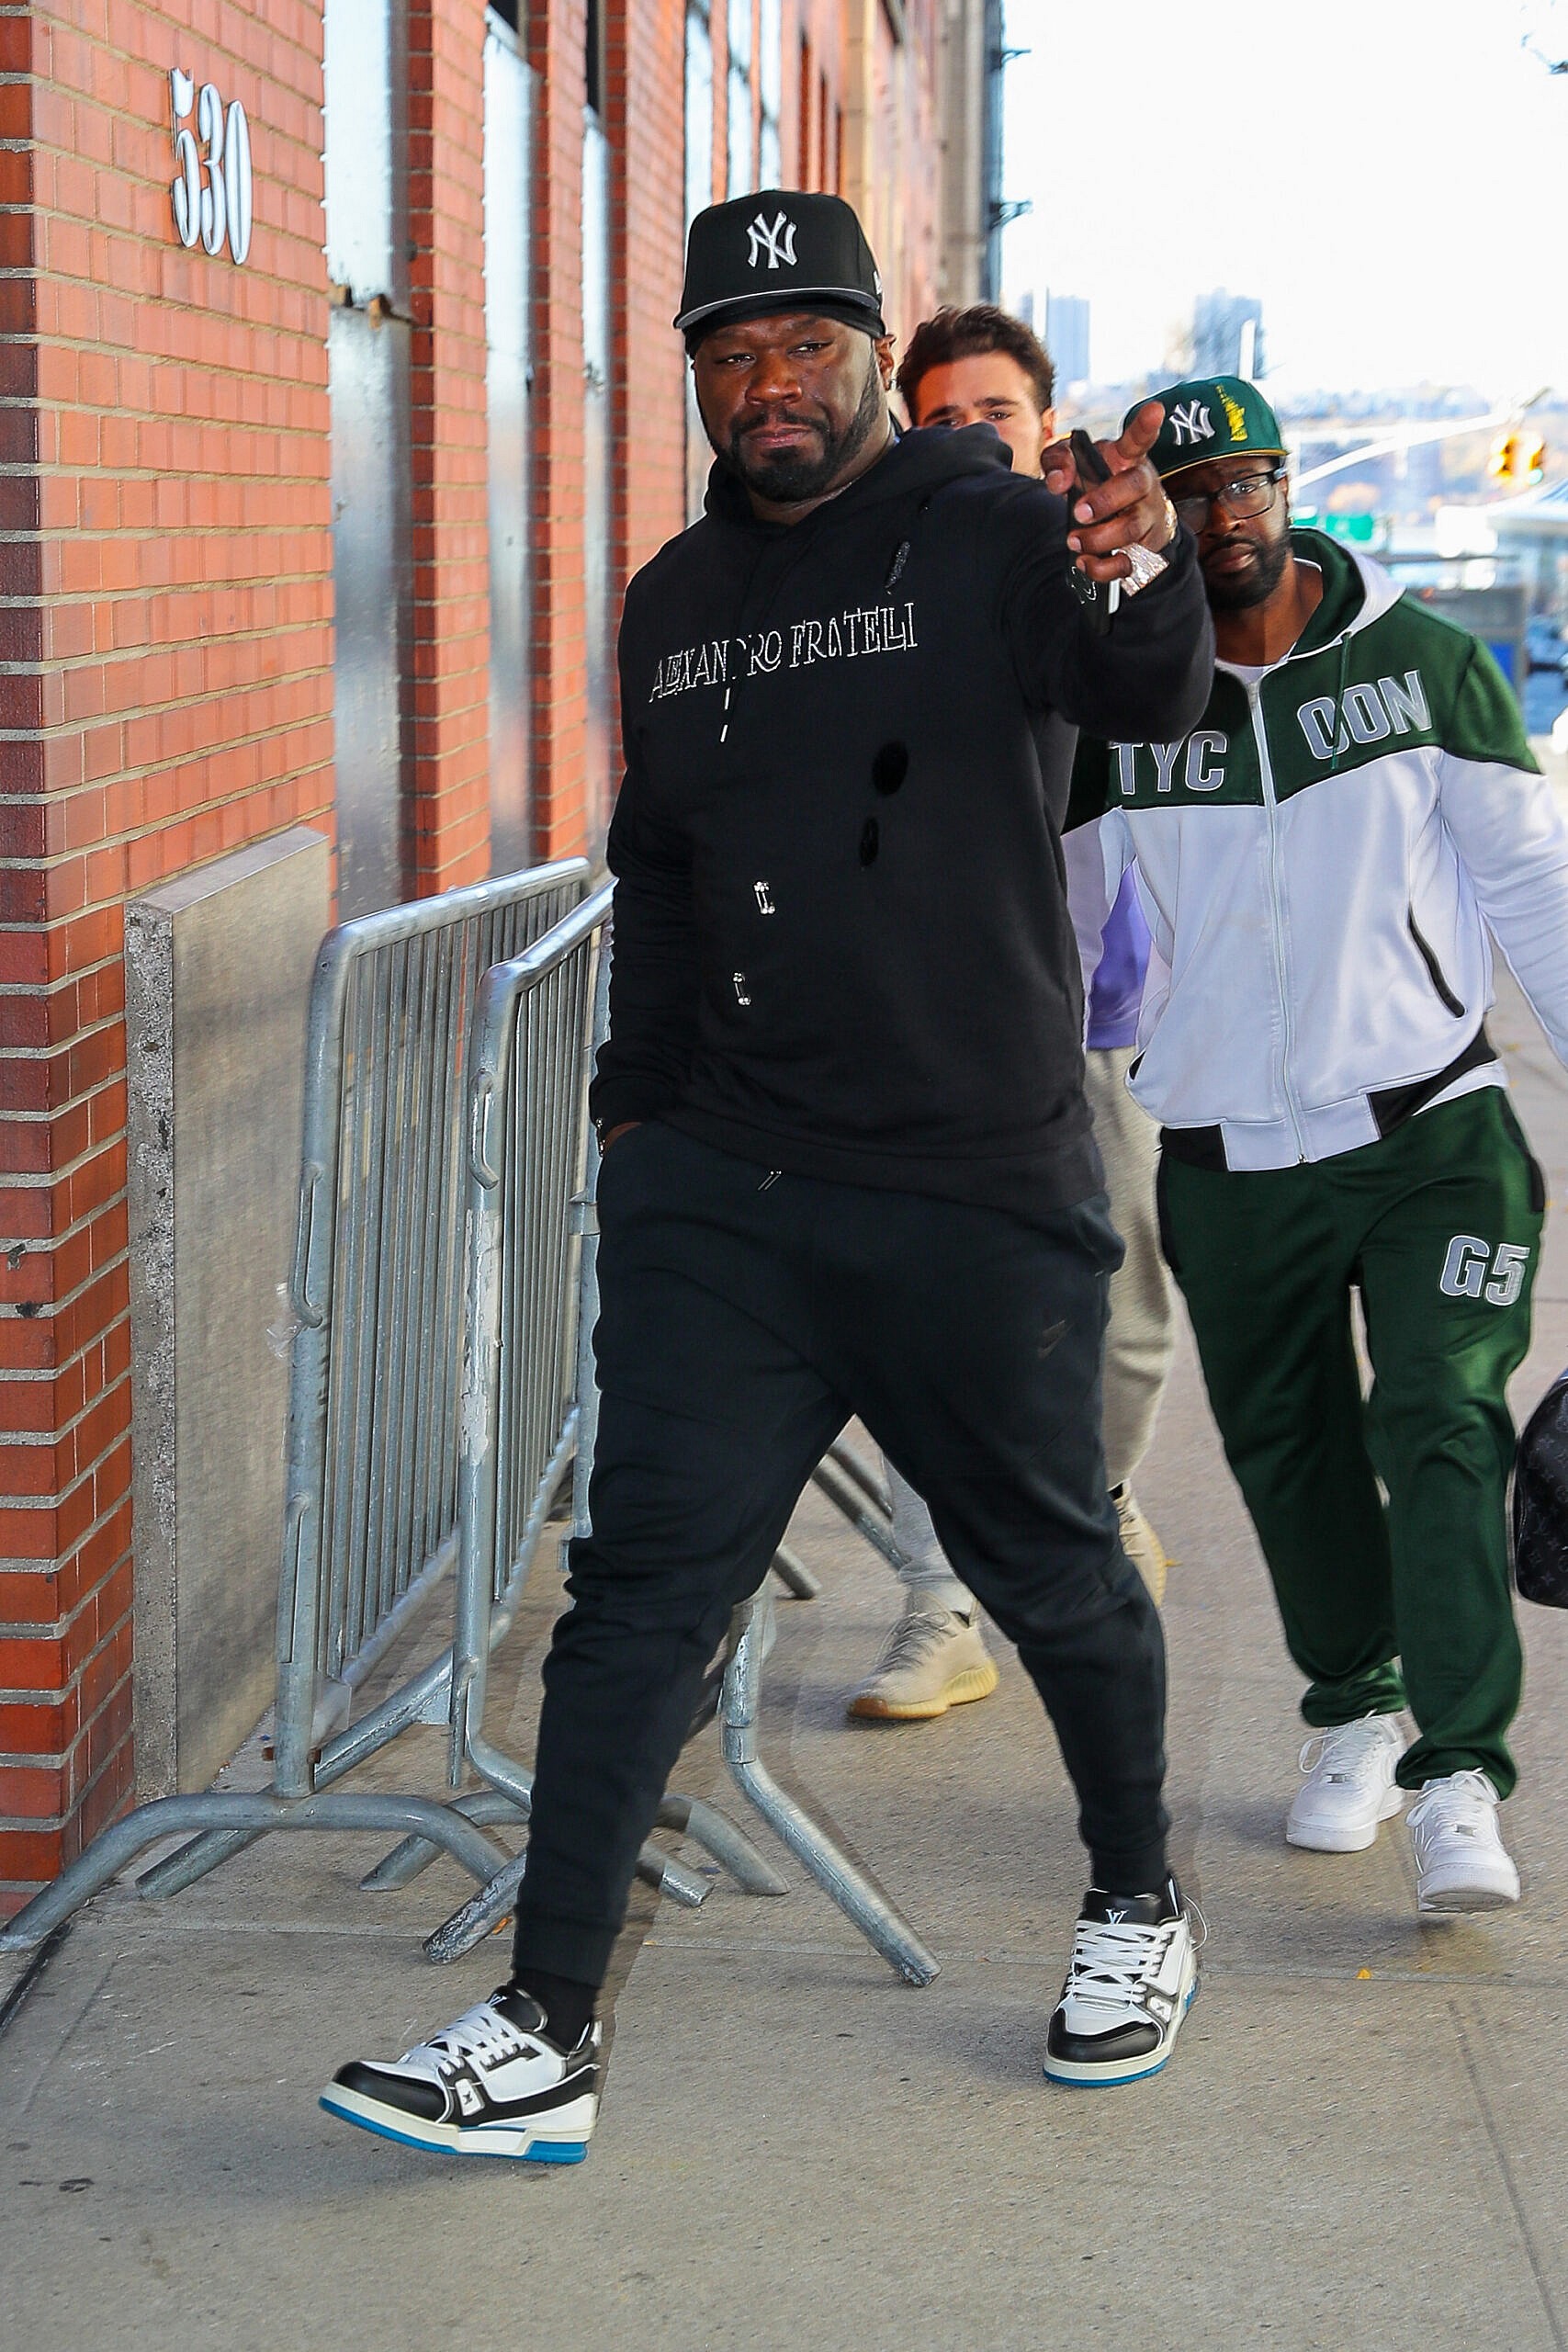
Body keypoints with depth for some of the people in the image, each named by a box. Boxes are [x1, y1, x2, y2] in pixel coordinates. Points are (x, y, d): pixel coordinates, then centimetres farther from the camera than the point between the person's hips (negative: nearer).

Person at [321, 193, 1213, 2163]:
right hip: (720, 1188, 4)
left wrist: (1144, 582, -47)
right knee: (641, 1586, -3)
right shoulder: (675, 603, 12)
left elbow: (1154, 696, -25)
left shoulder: (990, 536, -4)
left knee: (1051, 1574, 11)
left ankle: (1138, 1908, 36)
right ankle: (544, 2035, 0)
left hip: (981, 1190, -4)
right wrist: (637, 1094, 18)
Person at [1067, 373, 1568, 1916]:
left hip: (1430, 1130, -2)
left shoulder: (1423, 663, 0)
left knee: (1438, 1429, -13)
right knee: (1288, 1452, 9)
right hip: (1226, 1158, 2)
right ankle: (1354, 1716, 30)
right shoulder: (1115, 713, 0)